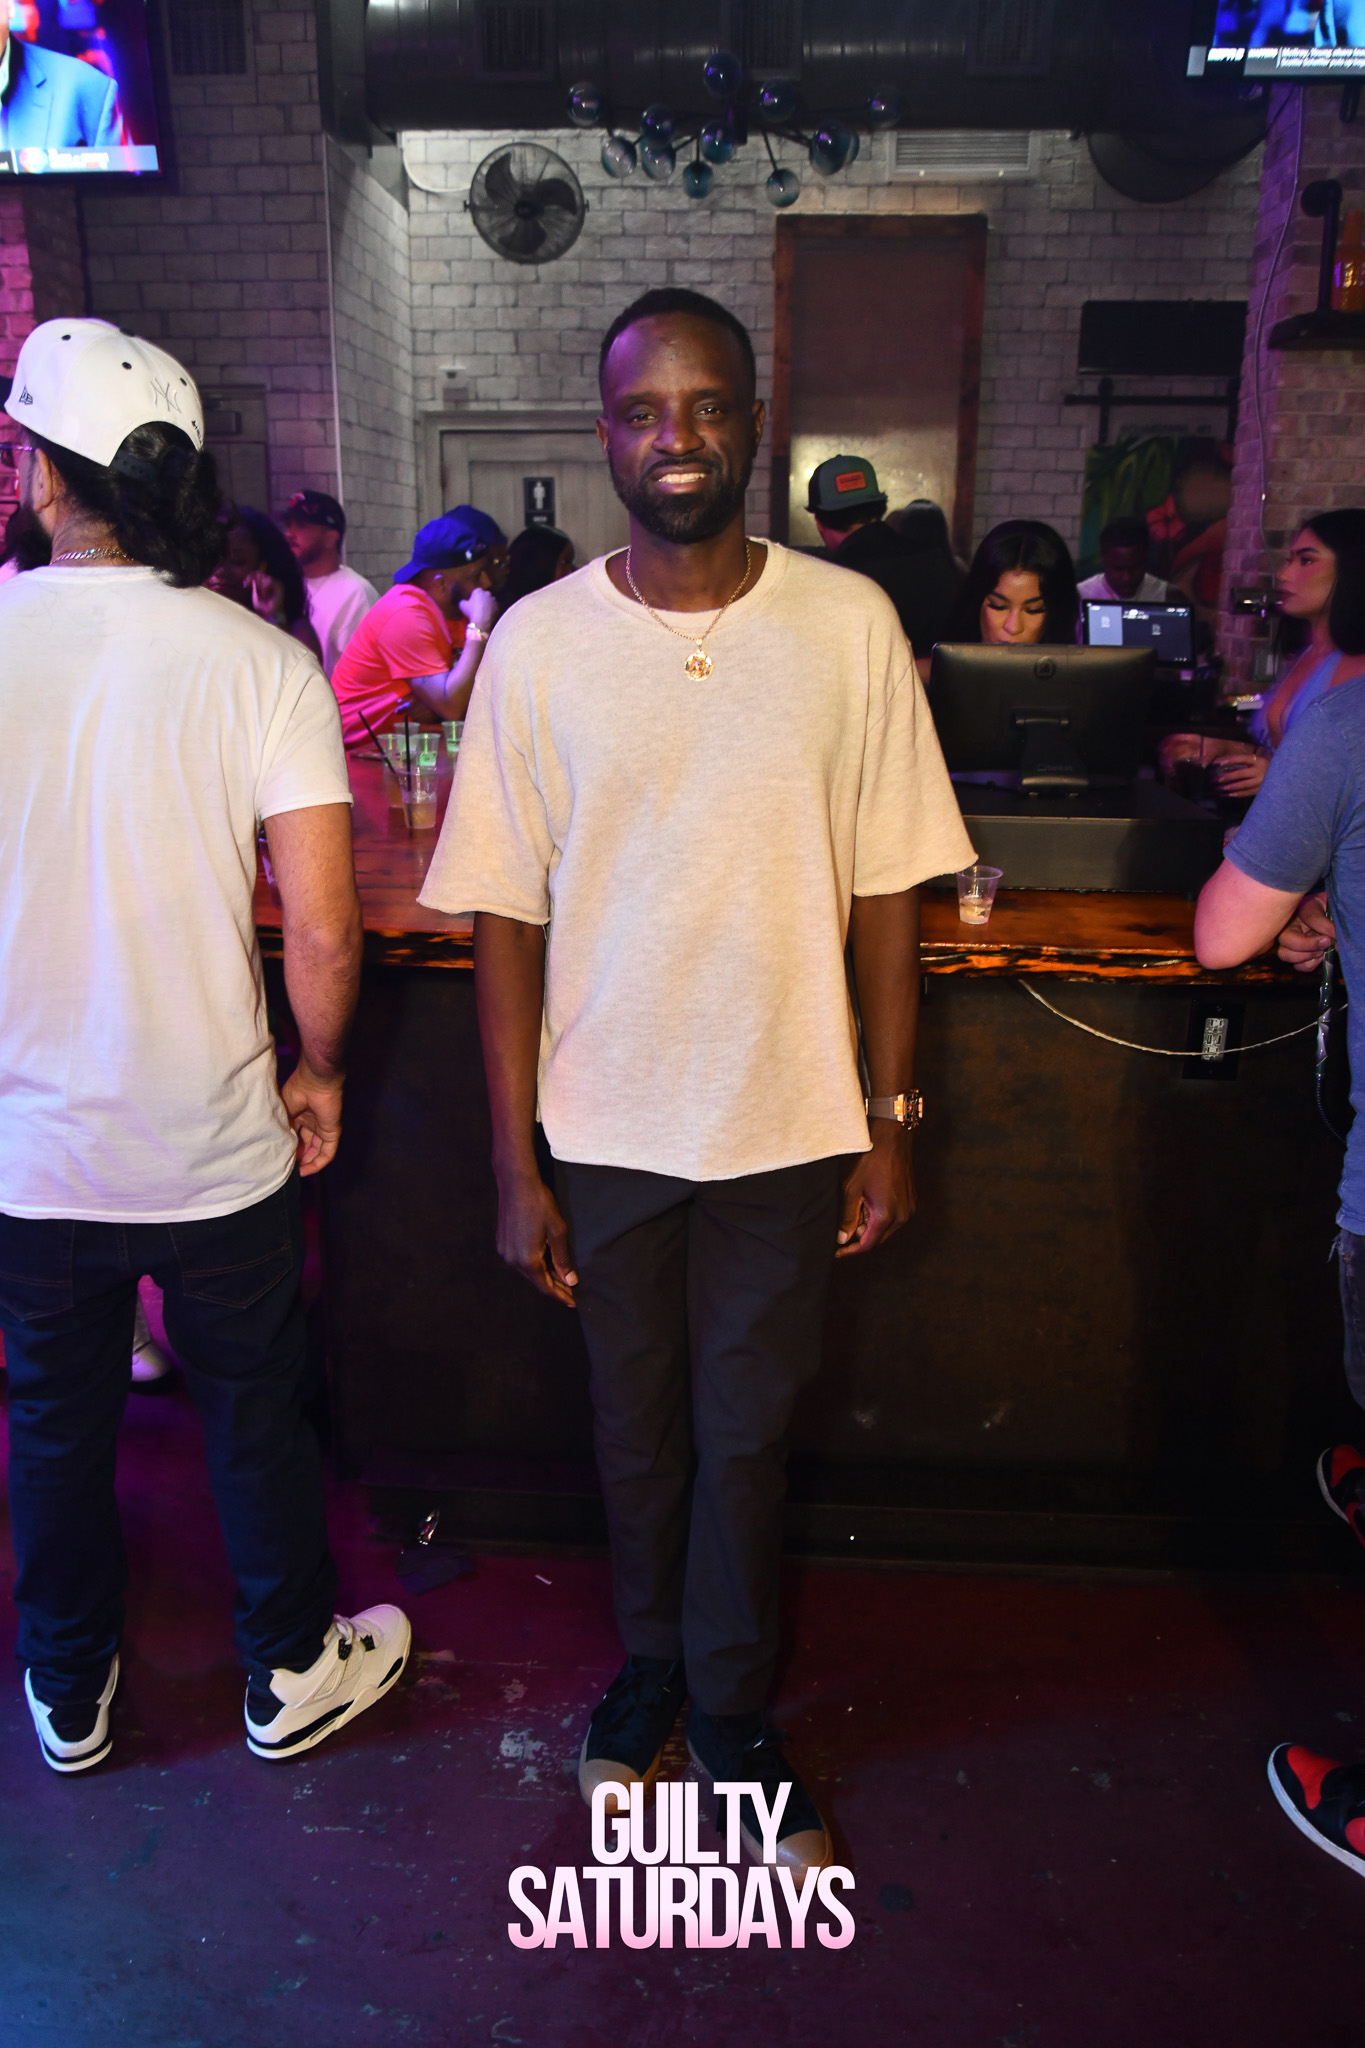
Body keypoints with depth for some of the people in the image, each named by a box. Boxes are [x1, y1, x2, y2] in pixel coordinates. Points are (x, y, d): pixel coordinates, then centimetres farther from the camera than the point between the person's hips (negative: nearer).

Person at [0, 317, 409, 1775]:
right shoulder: (262, 662, -13)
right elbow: (323, 931, -17)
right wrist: (317, 1077, 2)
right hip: (217, 1144, -1)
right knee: (253, 1418, 18)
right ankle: (291, 1671, 37)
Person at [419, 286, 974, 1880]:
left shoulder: (849, 626, -5)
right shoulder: (538, 642, -5)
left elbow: (887, 891, -1)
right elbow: (505, 917, -4)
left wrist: (890, 1120, -1)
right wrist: (515, 1164, -5)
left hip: (788, 1124, 0)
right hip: (606, 1126, 1)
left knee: (747, 1435, 13)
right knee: (635, 1427, 18)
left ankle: (730, 1706, 37)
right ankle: (648, 1660, 45)